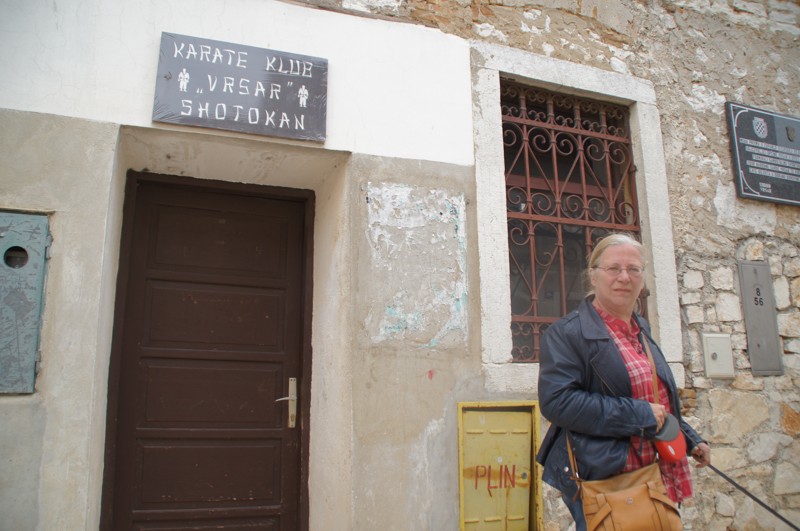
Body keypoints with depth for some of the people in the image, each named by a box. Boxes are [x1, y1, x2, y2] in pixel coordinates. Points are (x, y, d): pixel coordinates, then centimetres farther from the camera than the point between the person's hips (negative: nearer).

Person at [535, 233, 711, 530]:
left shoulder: (641, 331, 15)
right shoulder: (566, 334, -12)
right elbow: (557, 401, -25)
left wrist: (690, 439, 21)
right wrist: (640, 415, -21)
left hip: (656, 478, 8)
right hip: (602, 480, -8)